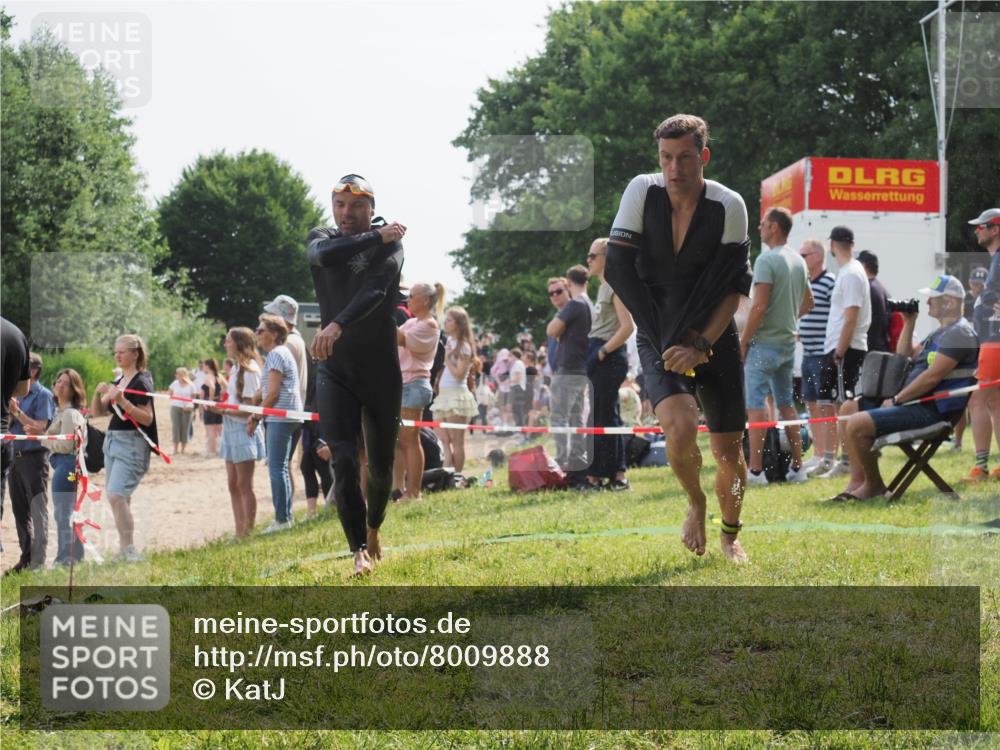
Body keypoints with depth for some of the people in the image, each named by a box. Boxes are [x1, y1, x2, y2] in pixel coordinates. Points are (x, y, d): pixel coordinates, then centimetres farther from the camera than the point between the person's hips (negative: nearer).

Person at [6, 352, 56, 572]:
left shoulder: (43, 395, -6)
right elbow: (9, 427, 15)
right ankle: (26, 559, 19)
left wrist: (18, 412, -16)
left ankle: (38, 562, -7)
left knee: (38, 511, -6)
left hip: (34, 457, -8)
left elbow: (39, 428, -15)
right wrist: (9, 413, -3)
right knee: (20, 511, 11)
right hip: (15, 457, 8)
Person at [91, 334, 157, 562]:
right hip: (112, 441, 9)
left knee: (116, 495, -18)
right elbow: (97, 412, 16)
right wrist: (98, 393, -4)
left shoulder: (141, 383, -10)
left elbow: (147, 418, -17)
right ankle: (124, 549, 15)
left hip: (132, 443, -9)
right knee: (116, 498, 9)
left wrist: (122, 401, -27)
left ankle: (130, 550, -15)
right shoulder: (118, 382, 15)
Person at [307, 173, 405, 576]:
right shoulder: (322, 238, 5)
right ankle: (359, 551, -14)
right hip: (335, 372, 1)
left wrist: (338, 325, -44)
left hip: (382, 372, -1)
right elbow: (324, 255, -22)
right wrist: (376, 237, -18)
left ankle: (373, 528, 36)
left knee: (381, 464, 9)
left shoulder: (390, 244, -7)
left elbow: (375, 290, -27)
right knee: (343, 460, -15)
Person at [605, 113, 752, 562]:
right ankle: (695, 504, 6)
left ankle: (730, 534, 28)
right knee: (680, 425, -25)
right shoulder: (642, 192, -9)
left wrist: (700, 345, -19)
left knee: (728, 448, 1)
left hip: (715, 338, 1)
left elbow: (734, 288, -8)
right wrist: (668, 344, -12)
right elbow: (618, 270, -10)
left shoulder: (728, 206, -11)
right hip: (660, 337, 0)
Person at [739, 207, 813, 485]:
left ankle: (755, 469, -8)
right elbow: (808, 303, 22)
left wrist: (743, 342, -12)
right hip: (788, 342, 8)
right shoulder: (799, 261, 11)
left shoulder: (767, 260, -14)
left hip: (764, 343, -8)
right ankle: (797, 466, 15)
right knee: (786, 403, 14)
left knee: (756, 405, -5)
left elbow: (759, 306, -19)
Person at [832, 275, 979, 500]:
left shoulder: (958, 333, -14)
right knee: (850, 408, 13)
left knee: (856, 424, -22)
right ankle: (858, 481, 6)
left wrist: (896, 400, -13)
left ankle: (874, 485, -2)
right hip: (915, 403, 11)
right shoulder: (941, 332, 21)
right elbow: (904, 357, 27)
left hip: (930, 412, -11)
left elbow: (932, 377, -21)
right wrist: (909, 323, 17)